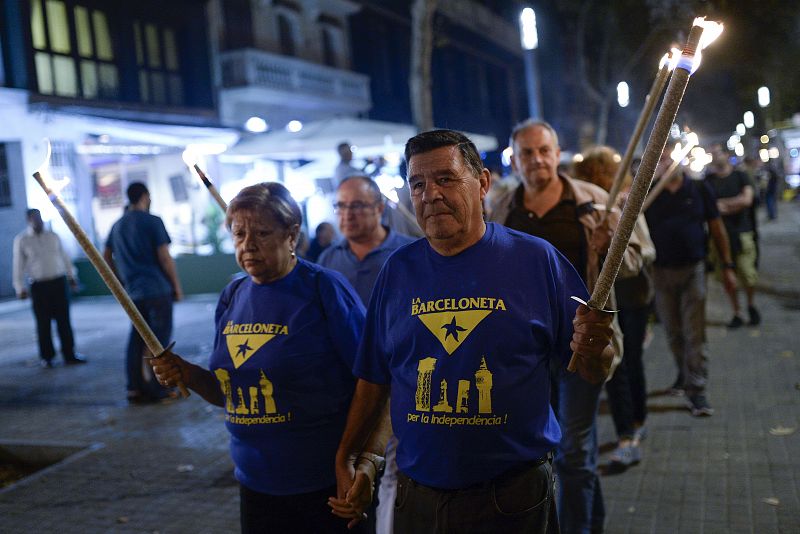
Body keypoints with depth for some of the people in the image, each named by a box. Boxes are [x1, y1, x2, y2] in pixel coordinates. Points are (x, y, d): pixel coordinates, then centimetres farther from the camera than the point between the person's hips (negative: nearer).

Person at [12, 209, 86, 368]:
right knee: (43, 323, 3)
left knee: (64, 320, 4)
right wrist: (20, 288, -3)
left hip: (59, 282, 2)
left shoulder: (53, 236, 9)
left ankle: (69, 354, 10)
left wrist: (71, 276, 18)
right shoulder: (21, 240, 0)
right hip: (39, 286, -2)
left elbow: (64, 257, 16)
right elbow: (18, 266, 1)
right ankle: (46, 357, 16)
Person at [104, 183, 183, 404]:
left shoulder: (118, 226, 13)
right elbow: (165, 257, -12)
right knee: (160, 337, 0)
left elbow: (106, 257, 18)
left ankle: (135, 387, 15)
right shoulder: (152, 222, -8)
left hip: (133, 291, 6)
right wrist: (177, 285, -4)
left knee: (136, 338, 12)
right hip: (157, 289, -6)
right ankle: (158, 389, 2)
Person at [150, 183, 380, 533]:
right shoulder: (232, 297, 6)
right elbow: (229, 393, 13)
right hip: (256, 484, 6)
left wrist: (368, 460, -26)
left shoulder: (325, 289, -13)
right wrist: (188, 375, -5)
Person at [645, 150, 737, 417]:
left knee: (695, 334, -4)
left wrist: (727, 266, 4)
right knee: (673, 332, 13)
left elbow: (716, 228, 5)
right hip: (661, 272, 1)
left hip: (693, 269, -1)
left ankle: (696, 390, 1)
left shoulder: (700, 189, 1)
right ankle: (684, 372, 37)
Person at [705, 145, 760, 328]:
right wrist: (728, 208, -12)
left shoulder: (740, 177, 4)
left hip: (741, 233, -1)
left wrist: (720, 203, -6)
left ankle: (751, 305, 24)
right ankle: (737, 313, 17)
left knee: (747, 275, -4)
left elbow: (746, 200, -10)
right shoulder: (708, 180, 6)